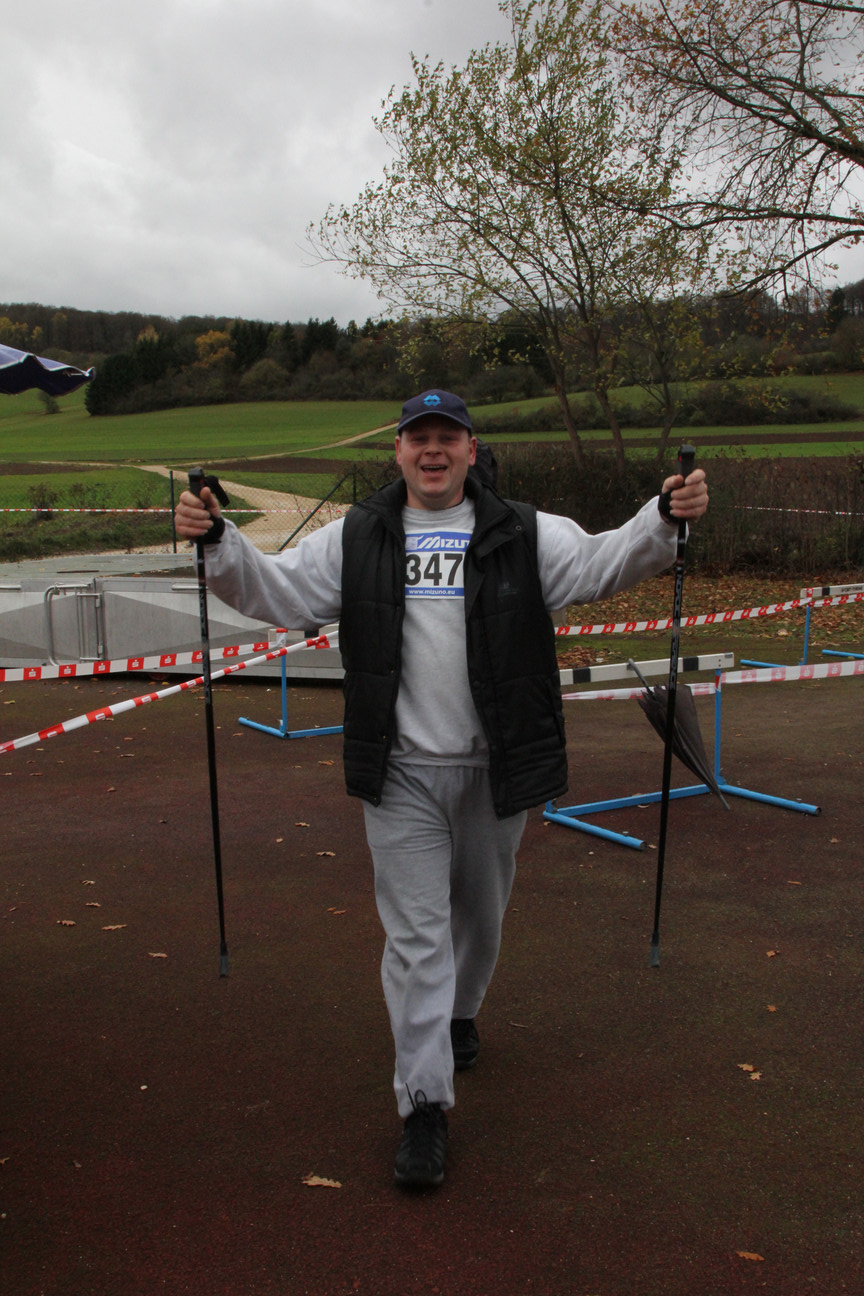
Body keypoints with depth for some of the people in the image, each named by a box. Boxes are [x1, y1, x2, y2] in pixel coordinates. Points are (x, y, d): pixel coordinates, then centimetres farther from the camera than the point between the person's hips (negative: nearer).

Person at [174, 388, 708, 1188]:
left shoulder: (523, 535, 1)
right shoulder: (355, 539, 4)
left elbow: (603, 562, -8)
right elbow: (274, 587, 1)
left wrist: (665, 518, -25)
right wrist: (216, 541, -16)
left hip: (495, 769, 1)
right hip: (401, 775, -1)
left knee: (480, 912, 21)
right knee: (414, 933, 1)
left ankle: (460, 1014, 51)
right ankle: (424, 1106, 11)